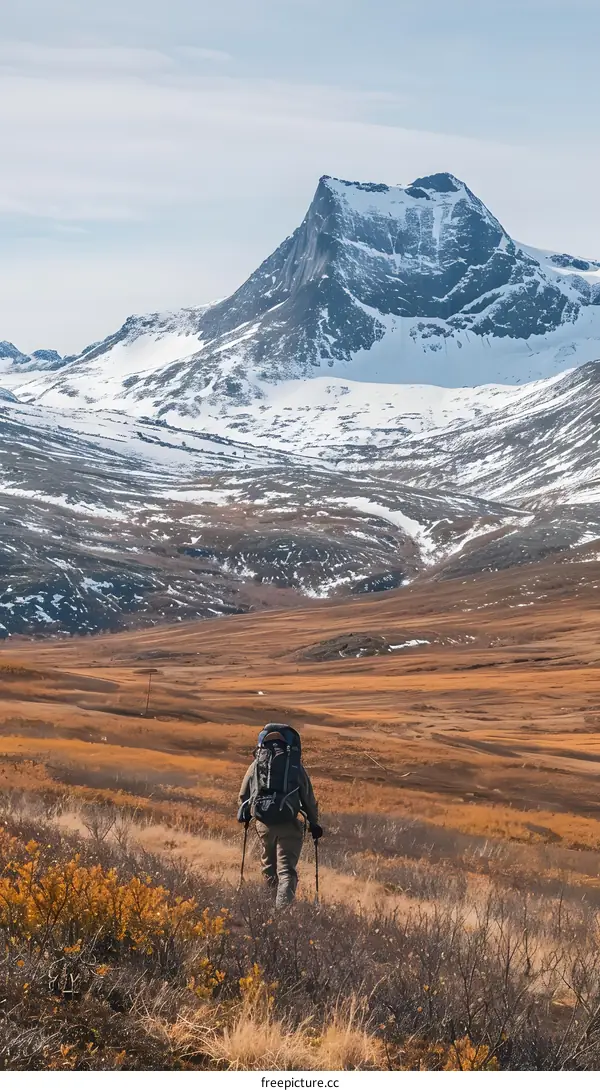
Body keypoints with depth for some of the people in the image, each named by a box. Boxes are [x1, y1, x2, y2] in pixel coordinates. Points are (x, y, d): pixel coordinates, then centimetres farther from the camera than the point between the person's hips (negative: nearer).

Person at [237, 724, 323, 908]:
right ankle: (283, 906, -18)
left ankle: (274, 903, 29)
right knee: (287, 869, -1)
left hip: (263, 822, 2)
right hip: (289, 823, -2)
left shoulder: (256, 765, 8)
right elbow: (308, 798, 7)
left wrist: (244, 815, 35)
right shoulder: (295, 766, 3)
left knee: (269, 865, 20)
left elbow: (243, 795, 16)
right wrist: (314, 823, 18)